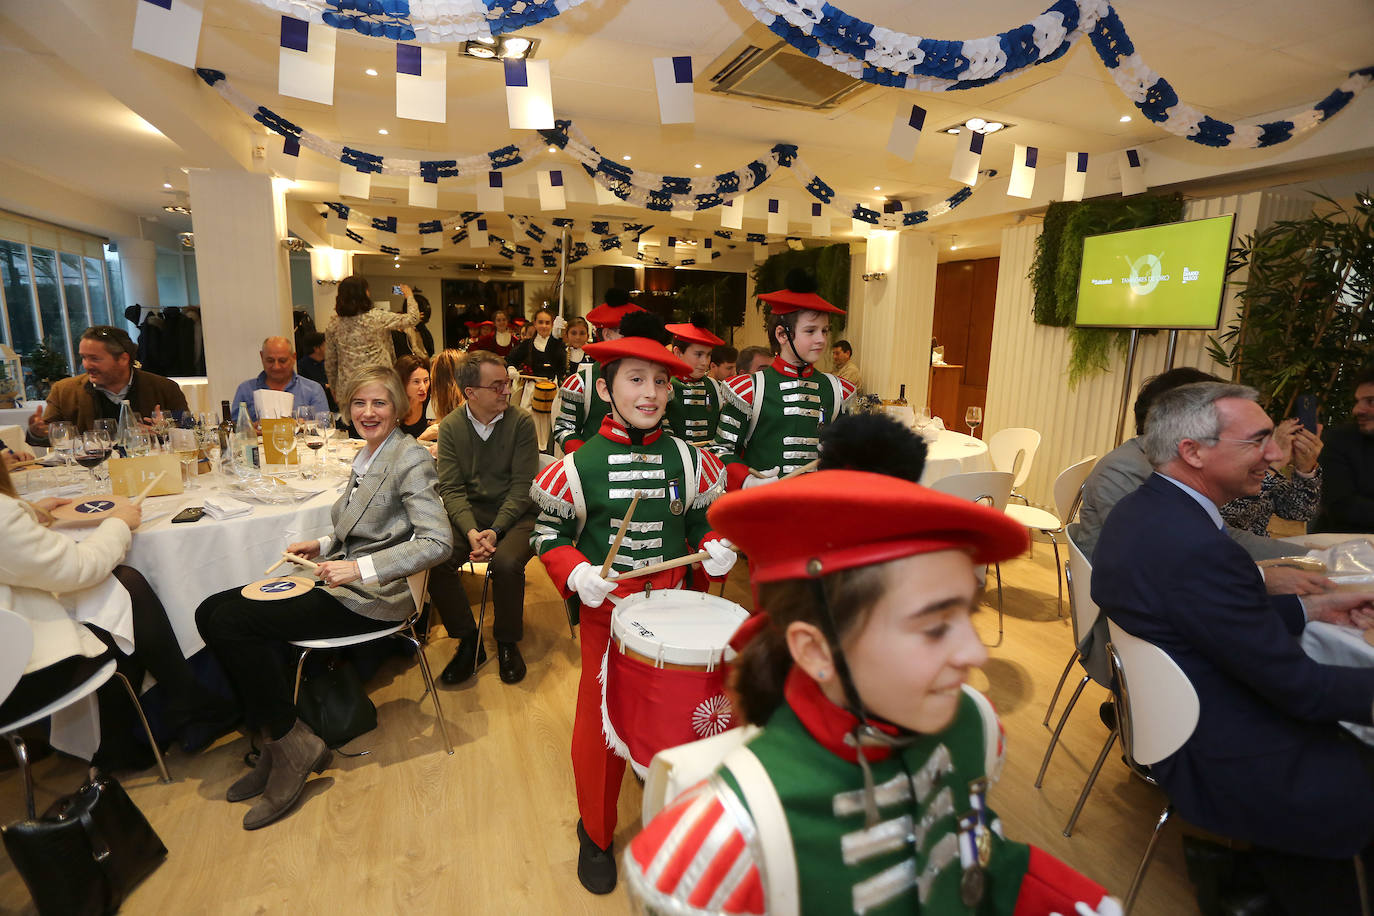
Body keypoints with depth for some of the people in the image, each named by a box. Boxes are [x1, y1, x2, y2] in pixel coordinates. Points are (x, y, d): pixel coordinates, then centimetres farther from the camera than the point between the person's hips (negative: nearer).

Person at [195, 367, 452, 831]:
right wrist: (324, 545, 7)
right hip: (342, 580, 9)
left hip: (371, 595, -9)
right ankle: (276, 739, 7)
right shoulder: (366, 456, 14)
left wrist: (361, 567, -24)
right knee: (211, 613, -1)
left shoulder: (410, 458, -14)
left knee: (231, 622, -16)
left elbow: (438, 542, -23)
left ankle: (295, 744, 0)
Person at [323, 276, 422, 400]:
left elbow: (330, 364, 9)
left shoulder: (333, 326, 4)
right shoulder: (376, 318, -8)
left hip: (346, 389, 4)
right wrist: (409, 296, 19)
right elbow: (413, 318, 0)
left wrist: (334, 389, 23)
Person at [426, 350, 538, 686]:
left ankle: (507, 643, -2)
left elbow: (522, 486, -8)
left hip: (514, 512, -2)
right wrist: (471, 530, -21)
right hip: (468, 513, 3)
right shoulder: (451, 426, 2)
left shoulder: (521, 422, -5)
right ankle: (468, 642, -1)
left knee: (506, 563, -31)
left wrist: (495, 531, -20)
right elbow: (451, 488, -3)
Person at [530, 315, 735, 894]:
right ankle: (596, 833, 36)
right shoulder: (582, 463, -10)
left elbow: (703, 520, 11)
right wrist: (575, 572, -18)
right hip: (606, 612, -2)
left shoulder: (686, 459, -2)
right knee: (601, 720, 9)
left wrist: (716, 548, -9)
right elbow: (551, 532, -2)